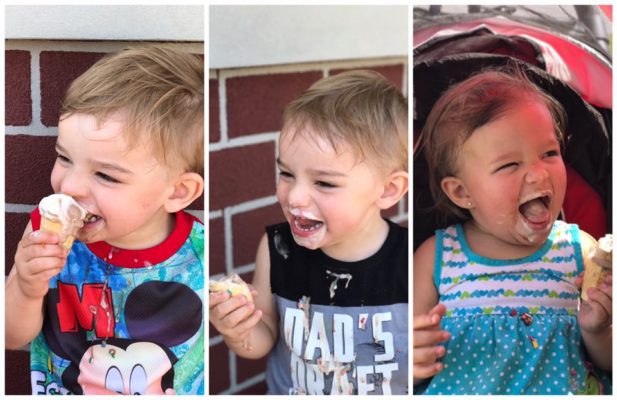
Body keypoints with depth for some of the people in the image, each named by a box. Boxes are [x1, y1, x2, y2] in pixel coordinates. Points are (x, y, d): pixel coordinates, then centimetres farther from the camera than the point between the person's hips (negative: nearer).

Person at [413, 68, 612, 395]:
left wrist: (596, 331, -9)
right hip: (457, 389, -1)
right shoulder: (435, 257, 0)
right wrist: (413, 363, -16)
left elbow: (608, 362, 10)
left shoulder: (580, 250, 3)